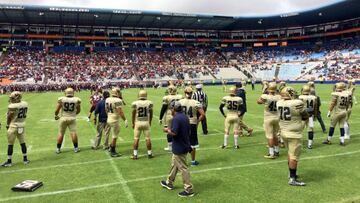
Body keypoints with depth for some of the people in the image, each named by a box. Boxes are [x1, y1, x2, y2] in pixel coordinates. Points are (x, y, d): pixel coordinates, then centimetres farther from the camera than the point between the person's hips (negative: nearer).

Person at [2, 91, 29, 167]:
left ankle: (9, 161, 12)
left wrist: (7, 125, 7)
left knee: (10, 144, 5)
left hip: (13, 126, -6)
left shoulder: (12, 106, -17)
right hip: (22, 125, 6)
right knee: (22, 143, 14)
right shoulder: (25, 104, -1)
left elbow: (9, 117, -7)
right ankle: (25, 159, 20)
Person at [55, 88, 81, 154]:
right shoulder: (76, 100, -4)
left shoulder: (61, 99, -8)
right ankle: (76, 148, 11)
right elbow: (78, 110, 9)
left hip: (63, 118, 0)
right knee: (73, 133, 3)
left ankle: (58, 149, 18)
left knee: (61, 133, 9)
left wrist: (56, 115, 17)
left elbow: (57, 110, -3)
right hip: (72, 118, 0)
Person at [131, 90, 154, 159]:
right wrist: (150, 122, 19)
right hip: (146, 122, 1)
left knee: (136, 139, 7)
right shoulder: (149, 103, -5)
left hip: (138, 123, -1)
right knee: (148, 138, 9)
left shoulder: (135, 103, -9)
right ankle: (149, 154, 17)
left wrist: (133, 123, 10)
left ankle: (135, 154, 11)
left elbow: (133, 114, -1)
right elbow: (151, 114, 5)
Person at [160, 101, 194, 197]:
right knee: (174, 164, 23)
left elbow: (174, 133, -27)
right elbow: (188, 131, 14)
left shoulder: (176, 118, -21)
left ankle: (189, 190, 8)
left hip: (179, 148, -10)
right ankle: (169, 183, 38)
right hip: (185, 145, 10)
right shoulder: (185, 117, 7)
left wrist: (167, 130, -7)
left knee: (183, 168, 0)